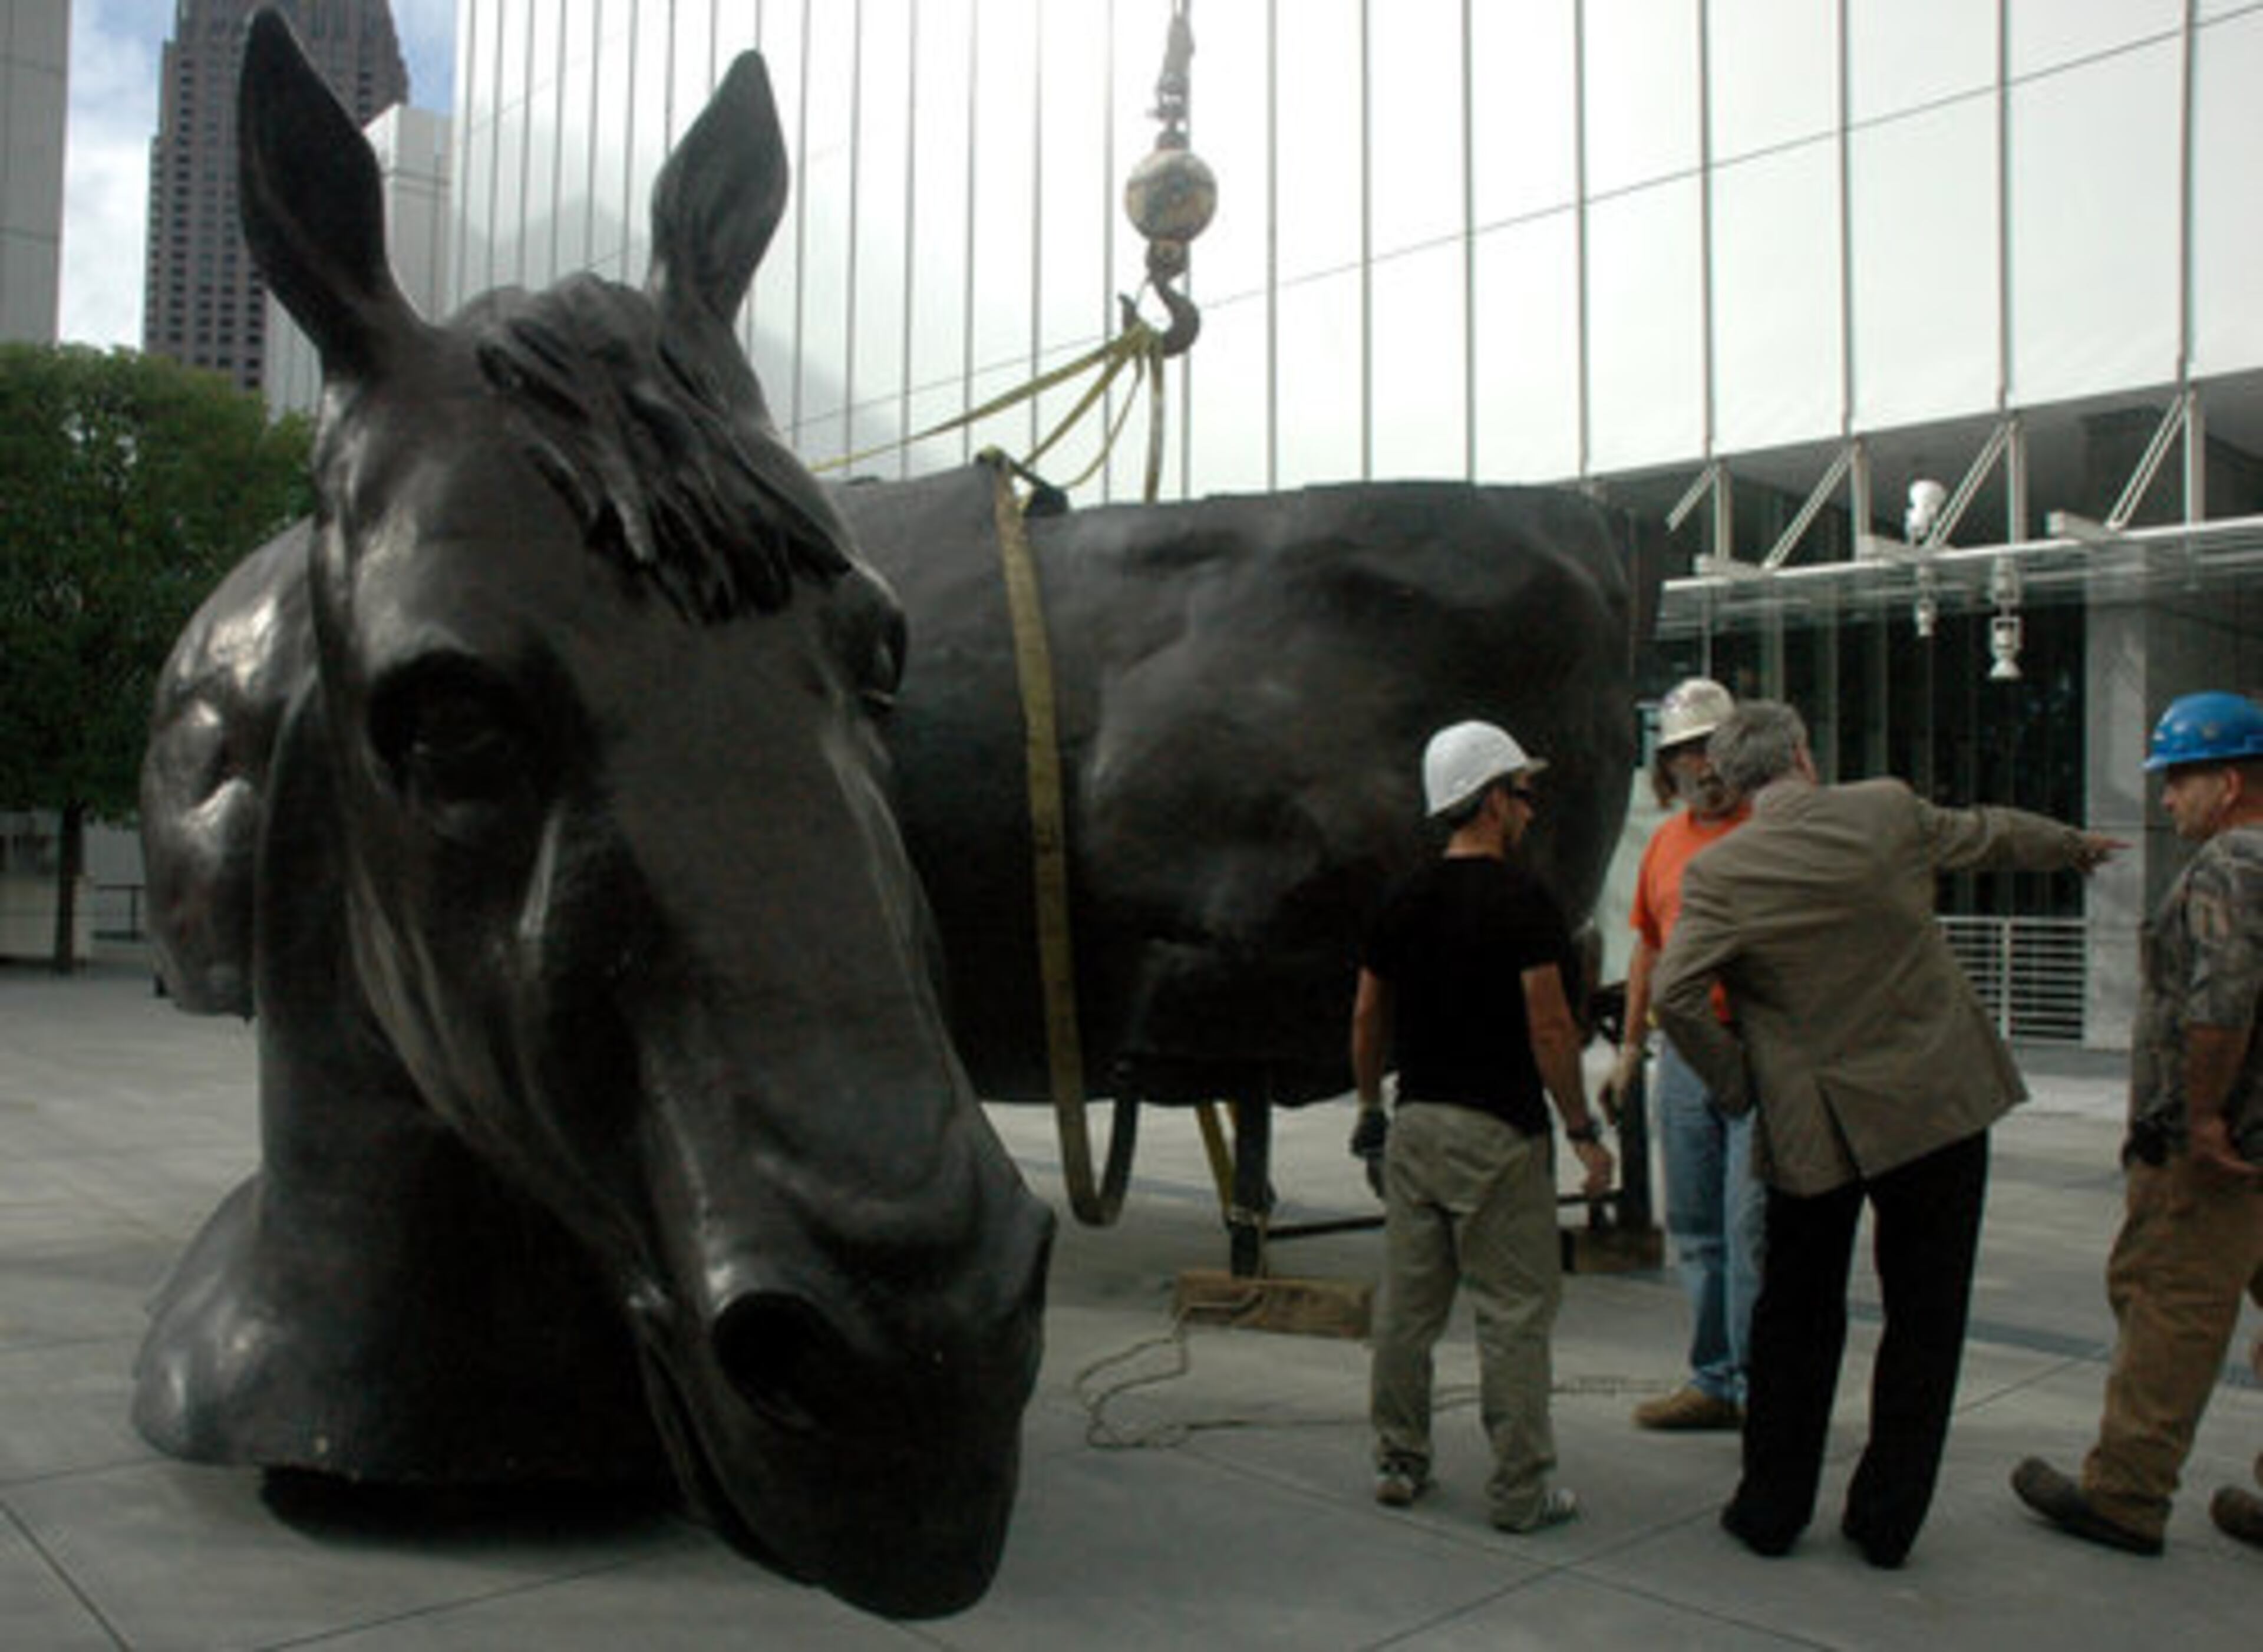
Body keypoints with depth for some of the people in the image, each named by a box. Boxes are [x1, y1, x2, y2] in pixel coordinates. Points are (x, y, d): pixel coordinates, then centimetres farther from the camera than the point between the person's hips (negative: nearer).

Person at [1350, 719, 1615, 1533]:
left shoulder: (1405, 900, 7)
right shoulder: (1519, 900, -12)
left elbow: (1367, 1017, 12)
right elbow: (1549, 1028, -16)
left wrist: (1370, 1107, 23)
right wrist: (1583, 1129, -8)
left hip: (1416, 1125, 6)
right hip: (1499, 1131, -6)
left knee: (1407, 1305, 13)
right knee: (1515, 1312, 3)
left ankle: (1399, 1462, 23)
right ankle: (1519, 1489, 9)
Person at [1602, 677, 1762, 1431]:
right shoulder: (1665, 841, 14)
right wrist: (1631, 1047, 21)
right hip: (1684, 1052, 6)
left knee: (1753, 1227, -5)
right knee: (1696, 1228, 11)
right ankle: (1715, 1381, 22)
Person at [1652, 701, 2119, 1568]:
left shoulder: (1718, 872, -9)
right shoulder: (1889, 810, -4)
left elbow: (1675, 996, -17)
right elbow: (1989, 832, 15)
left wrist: (1738, 1084, -1)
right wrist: (2076, 844, 35)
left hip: (1810, 1128, 0)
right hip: (1939, 1104, 1)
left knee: (1797, 1316, 14)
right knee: (1924, 1316, 11)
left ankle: (1772, 1506, 22)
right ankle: (1886, 1518, 18)